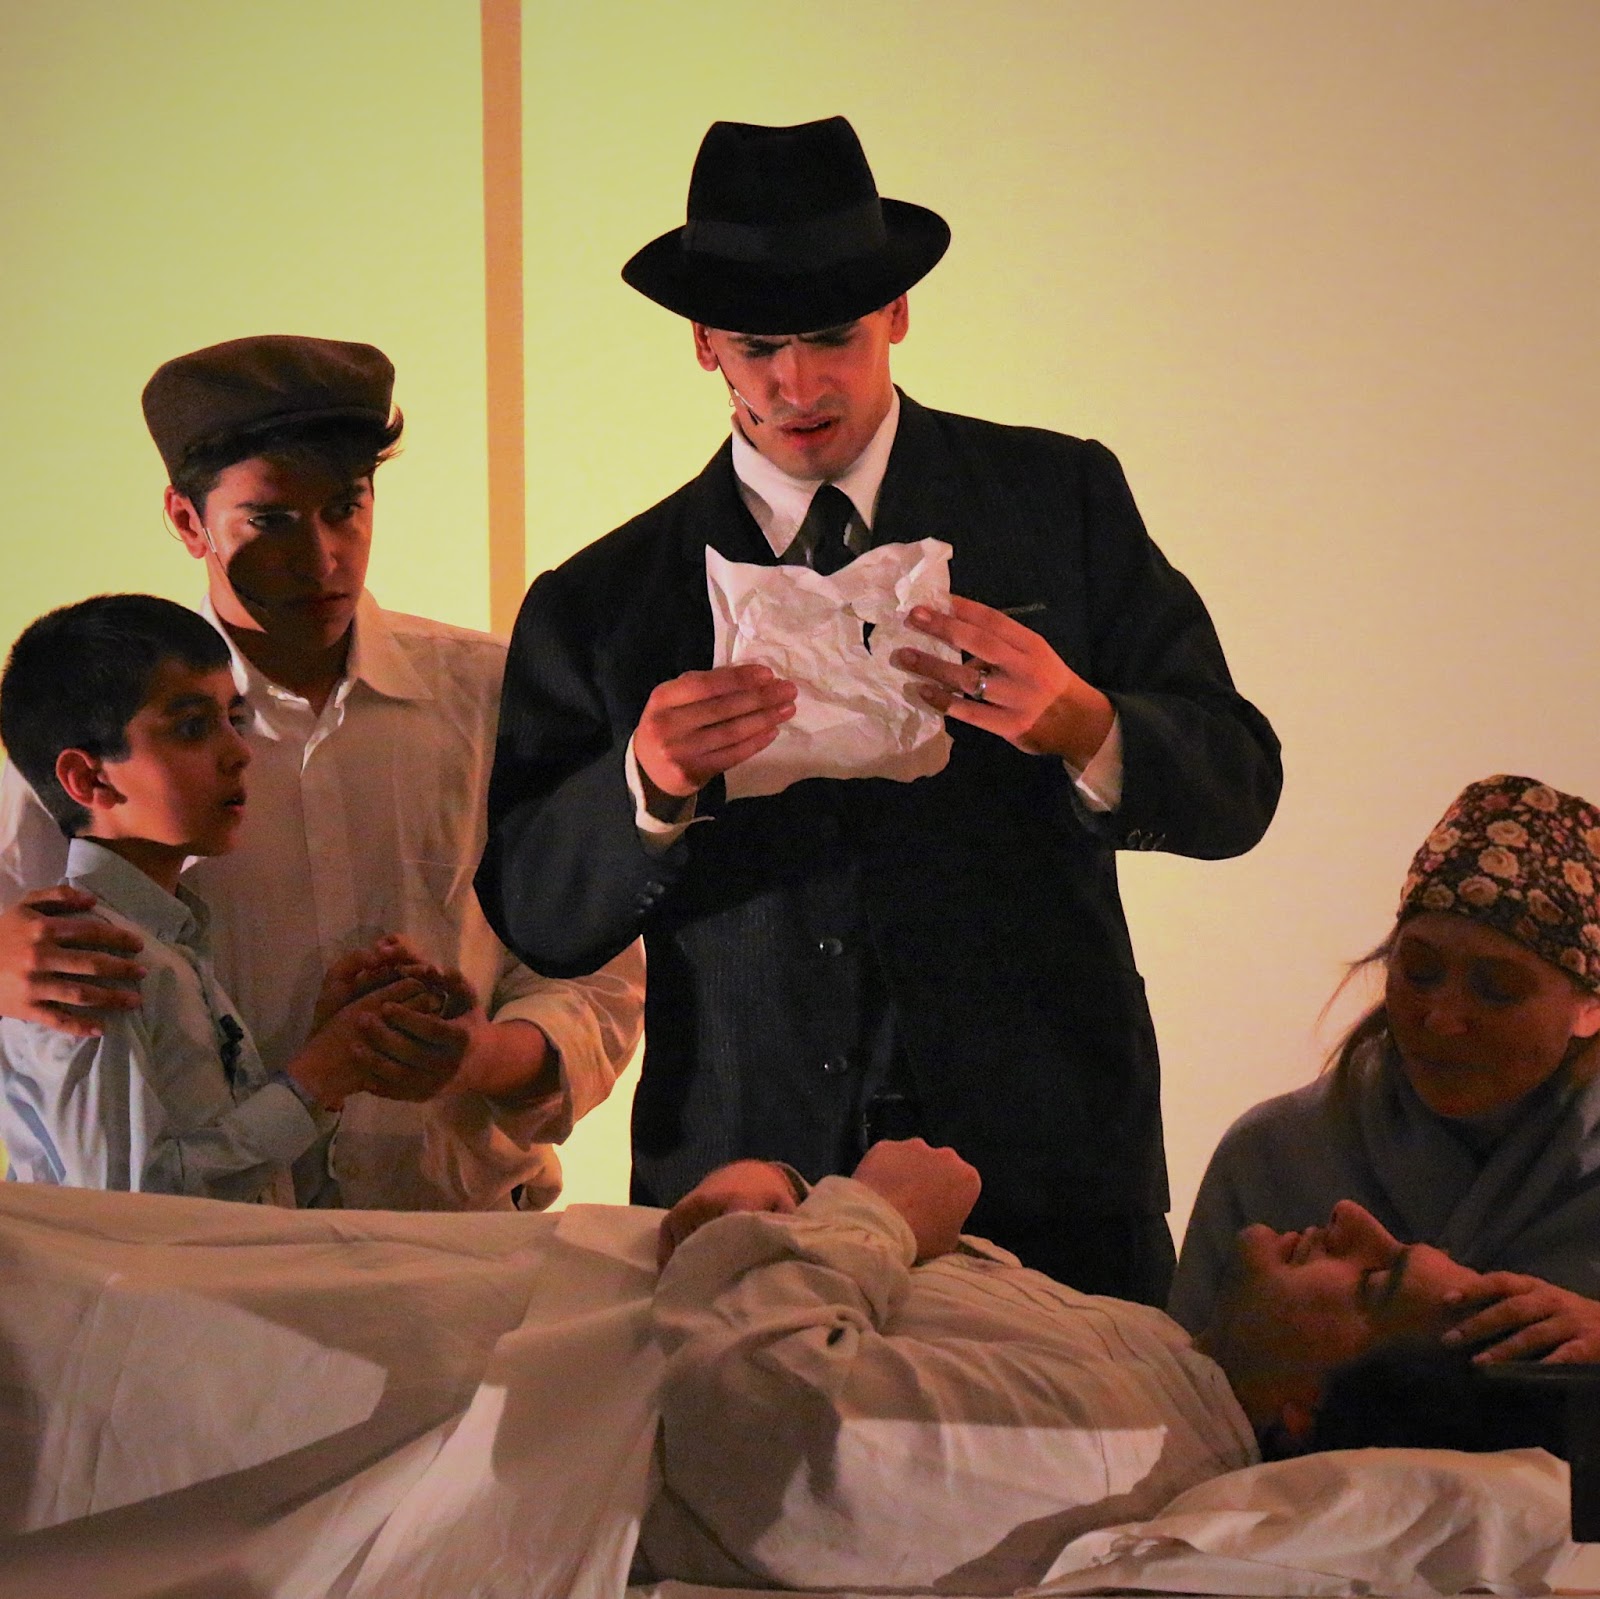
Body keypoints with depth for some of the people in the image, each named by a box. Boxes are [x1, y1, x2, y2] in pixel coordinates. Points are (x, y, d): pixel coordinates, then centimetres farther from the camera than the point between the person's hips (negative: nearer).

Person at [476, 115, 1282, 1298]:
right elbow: (535, 920, 2)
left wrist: (1076, 724, -19)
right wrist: (648, 787, -18)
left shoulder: (1062, 501, 6)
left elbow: (1237, 786, 1)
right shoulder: (605, 602, 7)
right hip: (742, 1190, 0)